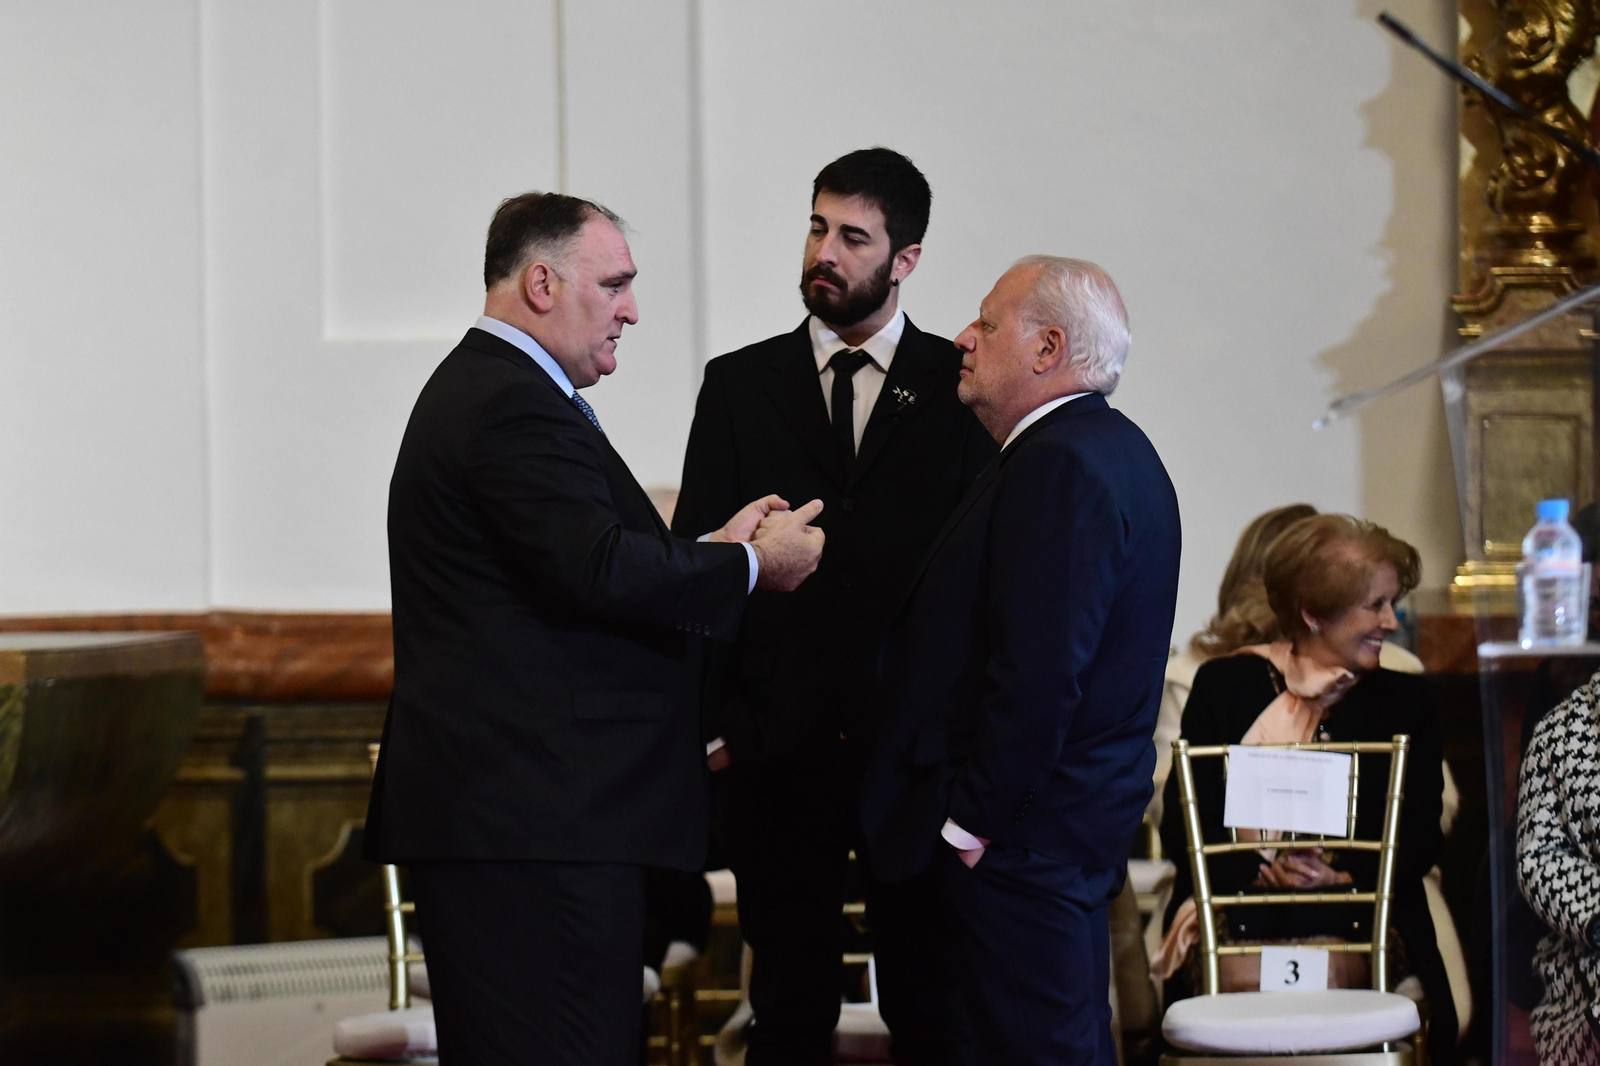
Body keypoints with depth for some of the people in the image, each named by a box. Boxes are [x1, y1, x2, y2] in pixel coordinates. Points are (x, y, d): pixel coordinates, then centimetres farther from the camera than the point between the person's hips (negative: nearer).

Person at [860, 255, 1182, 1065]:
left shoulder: (1060, 467, -18)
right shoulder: (1113, 449, 16)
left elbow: (1039, 672, -25)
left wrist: (971, 818, -19)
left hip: (1019, 844, -11)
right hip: (1082, 829, 11)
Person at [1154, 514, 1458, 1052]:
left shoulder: (1404, 699, 17)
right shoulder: (1224, 684, 12)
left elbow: (1423, 837, 11)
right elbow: (1180, 825, 5)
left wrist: (1343, 875, -9)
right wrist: (1263, 867, -13)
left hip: (1354, 924, 1)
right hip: (1234, 919, -1)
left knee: (1323, 976, -31)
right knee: (1249, 981, -32)